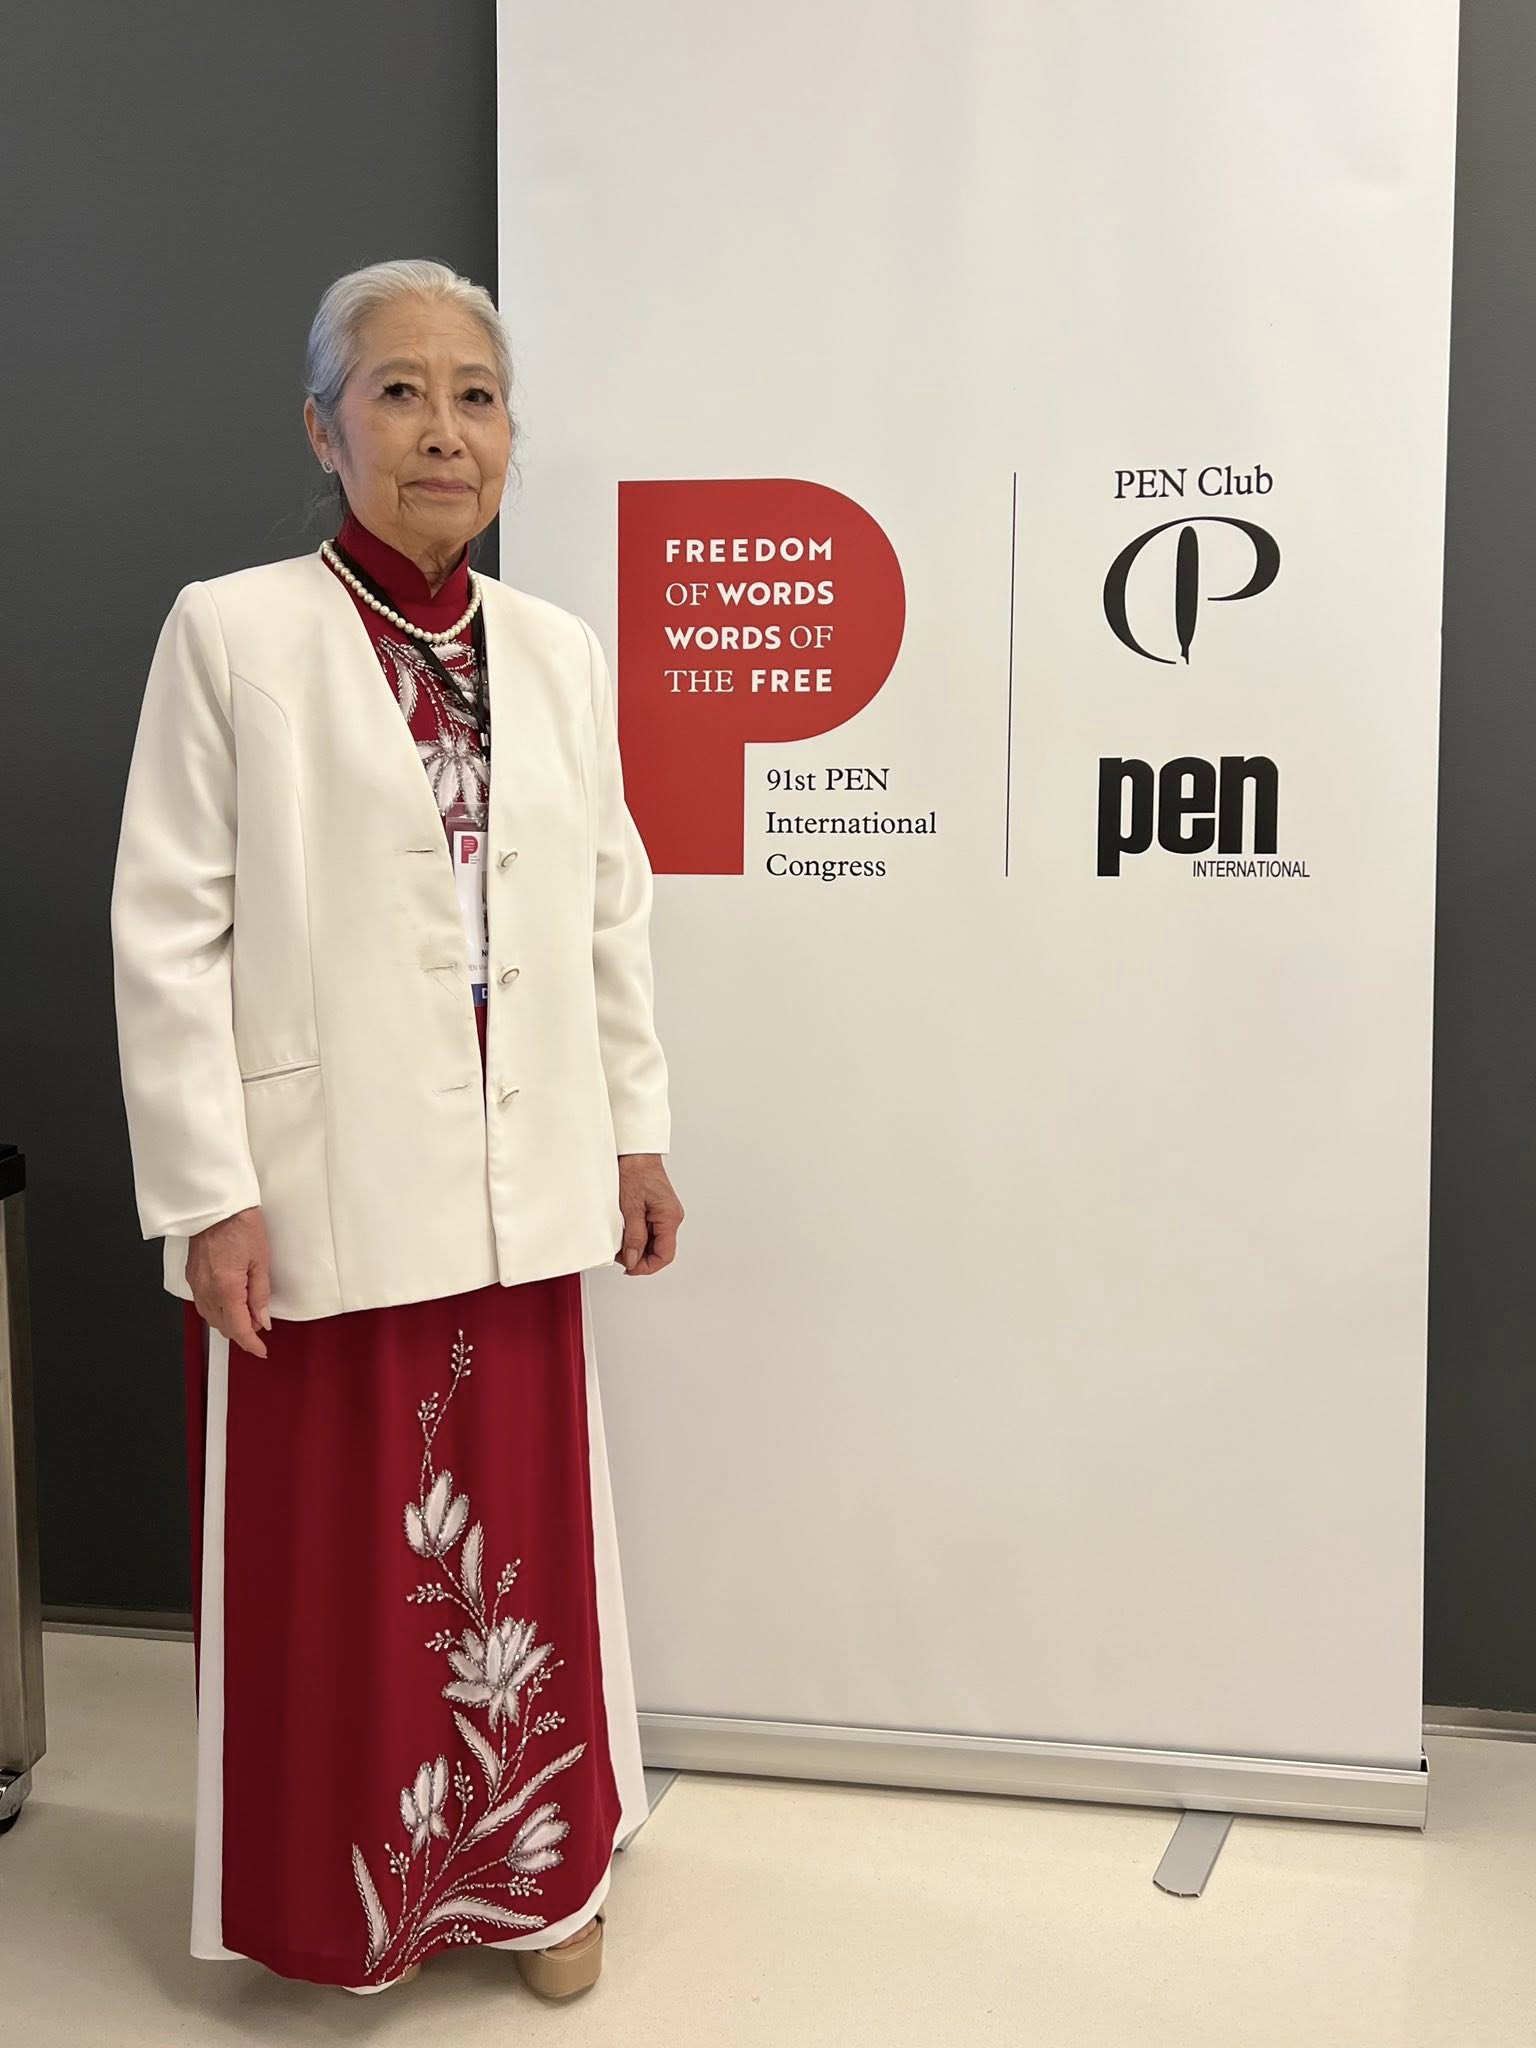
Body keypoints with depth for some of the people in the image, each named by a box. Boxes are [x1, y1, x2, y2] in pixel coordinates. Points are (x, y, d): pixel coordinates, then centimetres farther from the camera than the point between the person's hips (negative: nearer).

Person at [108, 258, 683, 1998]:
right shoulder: (232, 632, -6)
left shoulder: (557, 650, 8)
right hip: (322, 1188, -4)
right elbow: (168, 933, -8)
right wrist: (207, 1190, -12)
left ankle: (533, 1873, 33)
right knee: (340, 1562, 9)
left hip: (518, 1186, 4)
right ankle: (351, 1898, 29)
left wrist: (637, 1130, 12)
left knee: (523, 1543, 14)